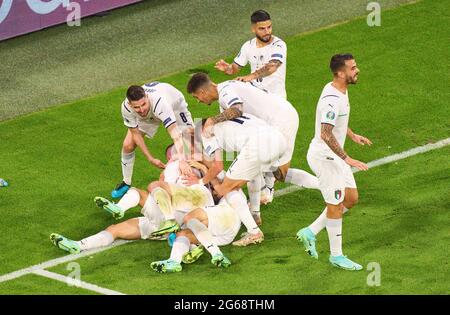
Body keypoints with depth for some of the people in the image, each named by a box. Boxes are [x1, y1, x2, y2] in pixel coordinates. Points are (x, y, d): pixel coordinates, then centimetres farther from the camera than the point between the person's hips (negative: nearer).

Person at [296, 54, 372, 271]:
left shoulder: (341, 91, 5)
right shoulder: (331, 100, -27)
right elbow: (326, 135, -33)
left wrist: (352, 135, 20)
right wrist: (347, 159, -32)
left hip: (335, 156, 10)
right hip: (324, 157, -10)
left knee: (351, 198, 14)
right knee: (336, 205, 1)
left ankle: (310, 232, 23)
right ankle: (336, 256, 14)